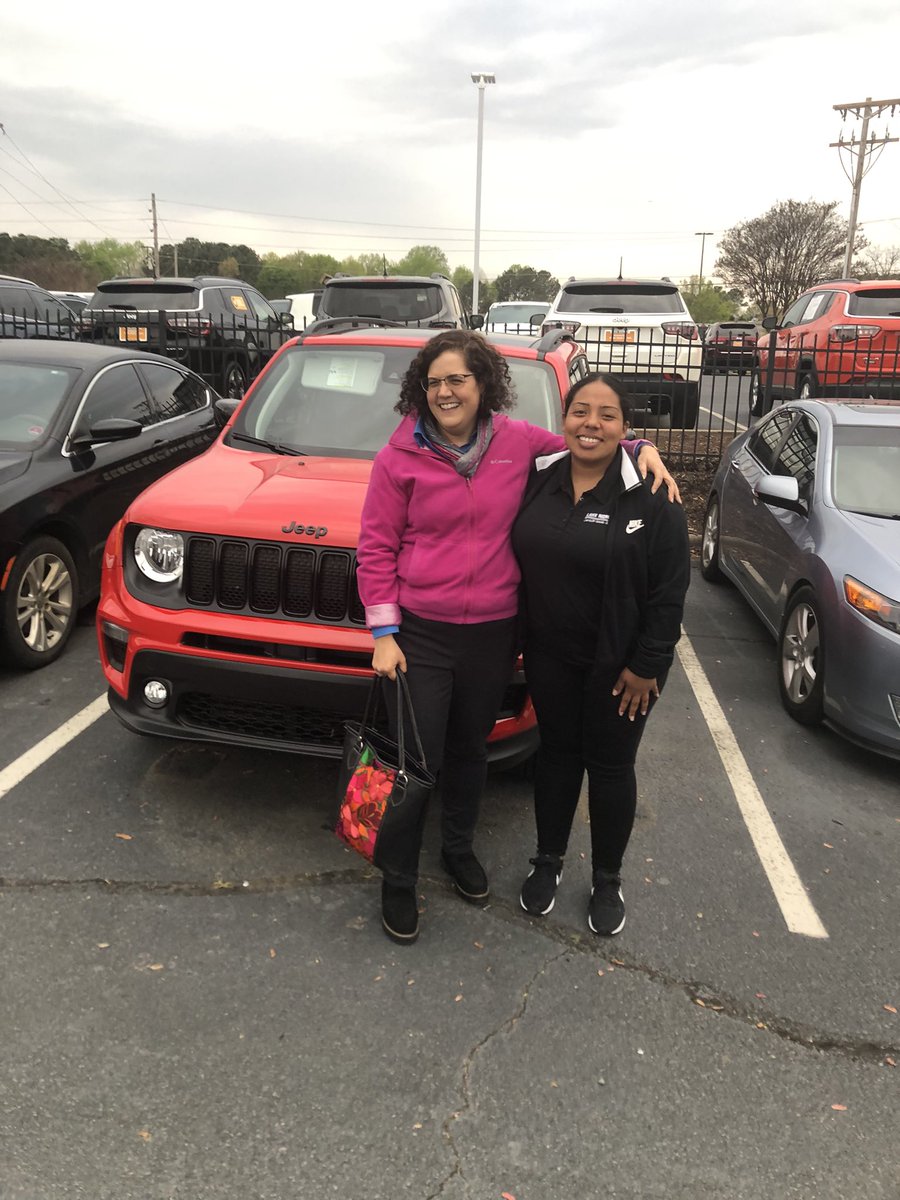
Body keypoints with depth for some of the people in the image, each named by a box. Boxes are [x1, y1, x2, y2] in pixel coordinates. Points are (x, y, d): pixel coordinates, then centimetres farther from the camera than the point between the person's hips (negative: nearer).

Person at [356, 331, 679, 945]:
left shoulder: (519, 441, -1)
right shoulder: (401, 456, -7)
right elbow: (376, 549, -5)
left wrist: (641, 449, -2)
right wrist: (384, 633, -10)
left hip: (493, 633, 3)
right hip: (420, 632, -2)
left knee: (470, 749, 20)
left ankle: (459, 847, 46)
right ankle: (399, 883, 25)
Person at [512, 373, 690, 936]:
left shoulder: (651, 496, -14)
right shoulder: (537, 480, -1)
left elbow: (670, 590, -13)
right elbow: (518, 562, 8)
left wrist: (647, 665, -14)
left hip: (619, 663, -3)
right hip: (550, 656, 4)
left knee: (610, 767, 10)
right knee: (557, 753, 17)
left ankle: (608, 880, 31)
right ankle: (548, 861, 37)